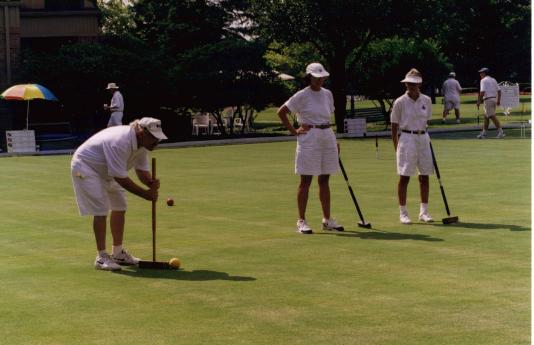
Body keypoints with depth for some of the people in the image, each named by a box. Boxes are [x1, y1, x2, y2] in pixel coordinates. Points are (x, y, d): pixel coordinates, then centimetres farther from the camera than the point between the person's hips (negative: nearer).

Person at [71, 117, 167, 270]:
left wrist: (151, 183, -27)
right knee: (101, 211, -17)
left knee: (119, 207, 10)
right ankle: (101, 256, -9)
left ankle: (118, 252, 21)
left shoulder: (142, 143, -9)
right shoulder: (120, 142, -37)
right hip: (85, 167, -10)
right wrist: (145, 194, -32)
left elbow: (141, 170, -5)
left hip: (105, 171, 10)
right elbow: (120, 178, -35)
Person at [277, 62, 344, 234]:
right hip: (309, 138, -6)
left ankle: (327, 220, 17)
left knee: (324, 180, 11)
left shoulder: (327, 94, 11)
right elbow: (281, 112, -6)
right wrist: (293, 131, -6)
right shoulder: (302, 96, -7)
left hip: (327, 137, 6)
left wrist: (334, 141, 17)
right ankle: (301, 221, 3)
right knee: (306, 181, -2)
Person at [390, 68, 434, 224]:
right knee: (404, 177, -1)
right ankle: (403, 213, 5)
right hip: (406, 138, -4)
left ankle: (424, 211, 16)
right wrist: (396, 147, -3)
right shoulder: (400, 102, -5)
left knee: (425, 176, 6)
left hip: (423, 138, 4)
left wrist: (424, 136, 13)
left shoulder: (426, 101, 4)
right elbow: (394, 127, -2)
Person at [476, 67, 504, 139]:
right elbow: (499, 90, 13)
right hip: (494, 99, 9)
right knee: (486, 116, 15)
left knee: (492, 116, -10)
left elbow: (482, 92, -17)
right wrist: (498, 100, 16)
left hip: (488, 100, -9)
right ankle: (484, 133, 18)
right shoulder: (493, 80, 17)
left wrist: (479, 101, -14)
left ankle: (501, 132, -15)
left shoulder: (483, 80, -7)